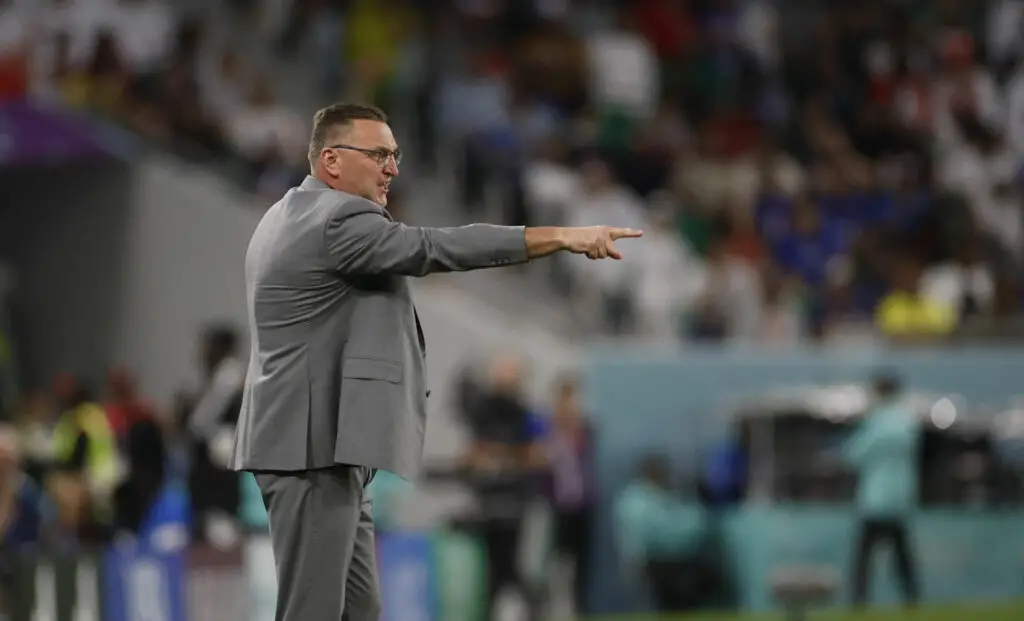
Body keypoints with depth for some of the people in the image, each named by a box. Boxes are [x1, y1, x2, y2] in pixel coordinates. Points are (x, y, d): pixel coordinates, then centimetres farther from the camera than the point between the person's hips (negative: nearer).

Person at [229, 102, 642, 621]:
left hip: (319, 441, 11)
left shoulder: (293, 217, 20)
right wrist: (563, 237, -26)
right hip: (314, 444, -11)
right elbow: (438, 248, -24)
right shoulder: (336, 220, -15)